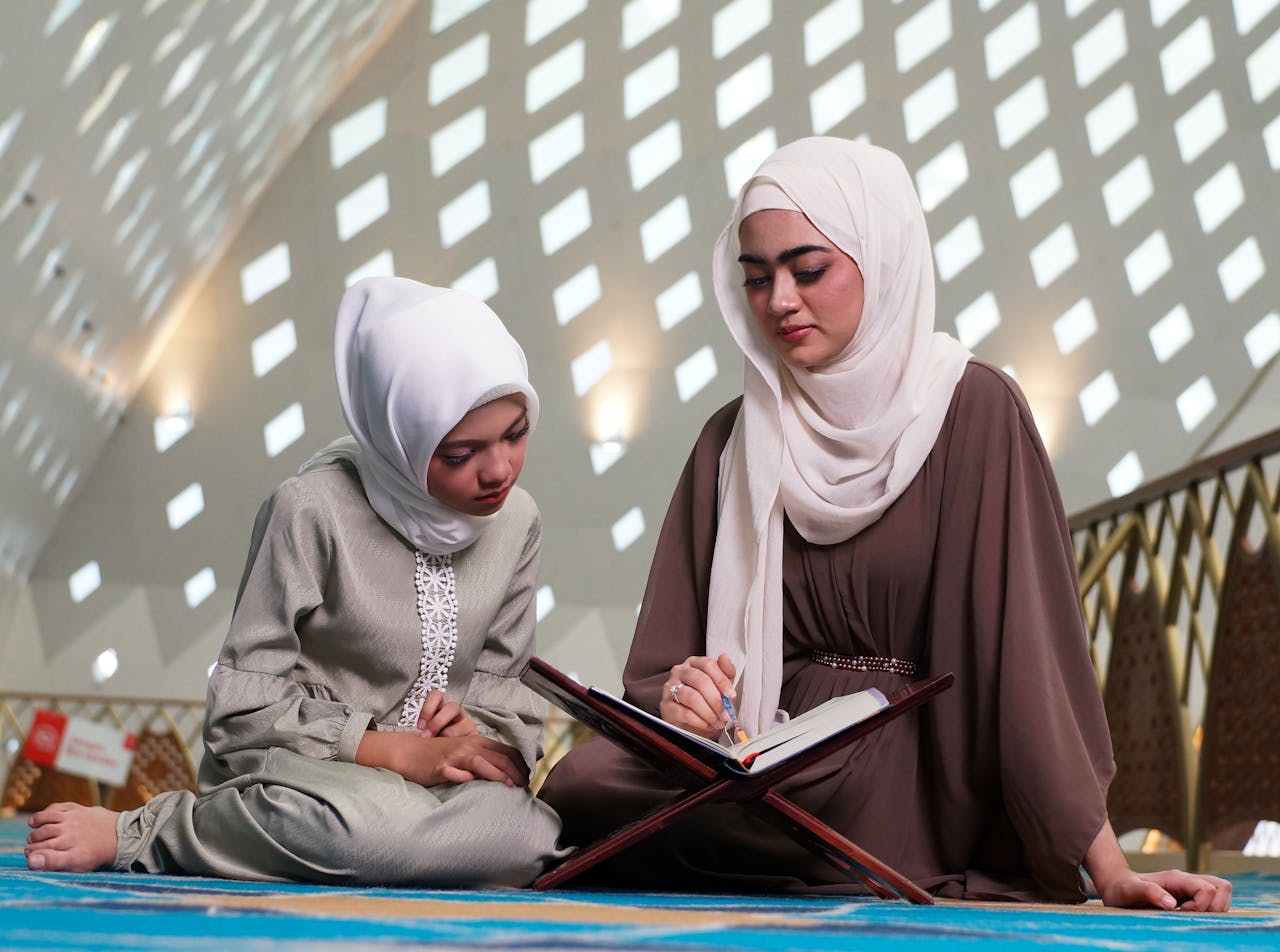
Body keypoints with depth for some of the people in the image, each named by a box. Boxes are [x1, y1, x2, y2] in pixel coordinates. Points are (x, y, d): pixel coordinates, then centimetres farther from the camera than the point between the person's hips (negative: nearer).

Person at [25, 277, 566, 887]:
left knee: (530, 834, -32)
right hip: (292, 772, -6)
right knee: (378, 823, -43)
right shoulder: (314, 510, -13)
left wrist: (478, 731, -12)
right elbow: (242, 705, -12)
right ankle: (133, 833, -15)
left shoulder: (515, 521, 5)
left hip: (419, 785, 6)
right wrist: (397, 751, -19)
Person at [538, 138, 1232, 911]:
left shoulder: (970, 409, -3)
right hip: (762, 771, 5)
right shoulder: (736, 440, 9)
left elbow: (1033, 644, -8)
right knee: (583, 782, -25)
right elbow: (667, 660, 7)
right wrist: (677, 702, -18)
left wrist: (1109, 869, -12)